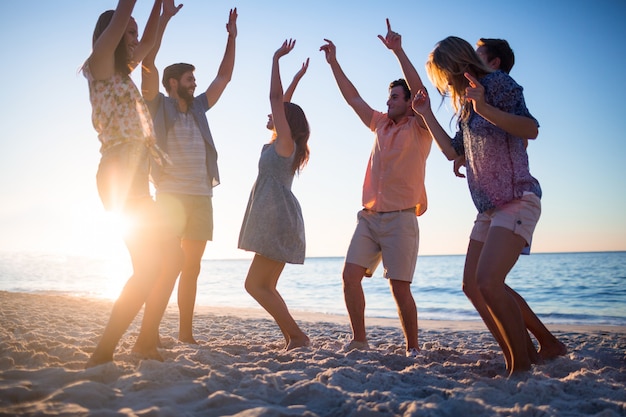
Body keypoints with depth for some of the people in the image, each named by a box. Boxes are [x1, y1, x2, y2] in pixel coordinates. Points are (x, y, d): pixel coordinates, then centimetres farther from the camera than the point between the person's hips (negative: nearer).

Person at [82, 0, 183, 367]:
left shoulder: (121, 72, 23)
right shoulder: (100, 67, 0)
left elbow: (148, 42, 34)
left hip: (135, 181, 10)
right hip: (120, 175, -10)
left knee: (172, 257, 9)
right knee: (150, 266, -16)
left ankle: (147, 340, 14)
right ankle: (102, 354, -13)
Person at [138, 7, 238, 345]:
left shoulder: (198, 107, 18)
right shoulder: (159, 106, 3)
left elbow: (224, 76, 23)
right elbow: (148, 63, -9)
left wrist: (232, 36, 20)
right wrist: (164, 18, -11)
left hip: (201, 198, 6)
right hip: (172, 195, -6)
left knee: (191, 268, 7)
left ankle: (186, 332, 13)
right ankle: (149, 332, -10)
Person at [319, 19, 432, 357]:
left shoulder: (418, 128, 1)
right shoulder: (381, 124, 17)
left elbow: (419, 90, -14)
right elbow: (353, 98, 20)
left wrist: (397, 50, -19)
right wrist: (334, 63, 16)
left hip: (400, 218, -6)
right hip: (369, 216, 6)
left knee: (399, 286, -8)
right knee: (350, 275, -3)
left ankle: (413, 348, 5)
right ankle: (358, 340, 9)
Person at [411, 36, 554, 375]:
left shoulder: (496, 82, -7)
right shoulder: (464, 106, 18)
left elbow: (531, 129, -18)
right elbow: (453, 151, 25)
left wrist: (484, 108, -30)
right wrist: (426, 114, 22)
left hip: (517, 200, -10)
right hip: (489, 208, 10)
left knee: (488, 282, -23)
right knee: (472, 286, 8)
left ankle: (523, 364, -8)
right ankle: (517, 359, 17)